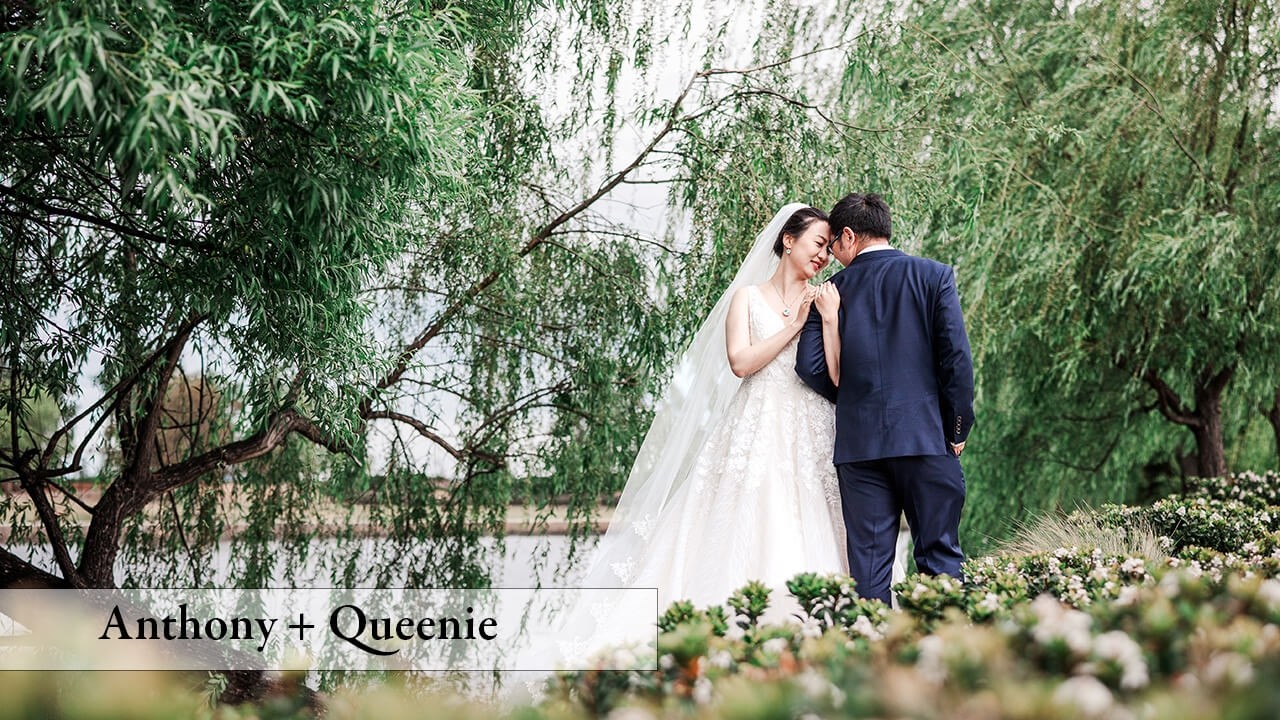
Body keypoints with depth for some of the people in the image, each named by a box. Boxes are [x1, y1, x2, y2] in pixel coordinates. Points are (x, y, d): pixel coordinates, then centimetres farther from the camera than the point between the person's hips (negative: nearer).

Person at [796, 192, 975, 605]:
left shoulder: (835, 289, 5)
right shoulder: (934, 276, 2)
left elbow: (810, 365, -1)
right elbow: (956, 358, -5)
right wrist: (957, 429, 2)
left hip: (858, 442, 1)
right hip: (926, 435, -1)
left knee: (868, 564, 4)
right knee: (939, 555, 4)